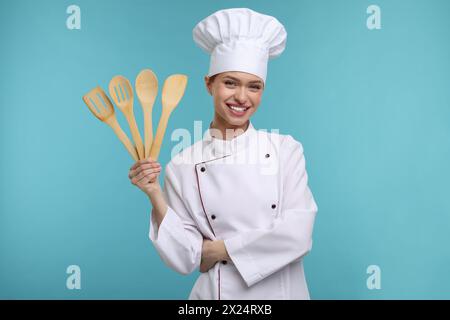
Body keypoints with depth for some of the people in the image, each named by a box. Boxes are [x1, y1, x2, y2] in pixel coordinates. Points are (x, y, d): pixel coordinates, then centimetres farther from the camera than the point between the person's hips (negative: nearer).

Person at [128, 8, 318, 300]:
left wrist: (217, 249, -12)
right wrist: (155, 197, -21)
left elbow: (297, 235, -16)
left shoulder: (286, 150, -8)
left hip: (284, 289, 1)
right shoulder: (183, 165, -9)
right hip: (219, 291, 0)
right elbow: (186, 260, -10)